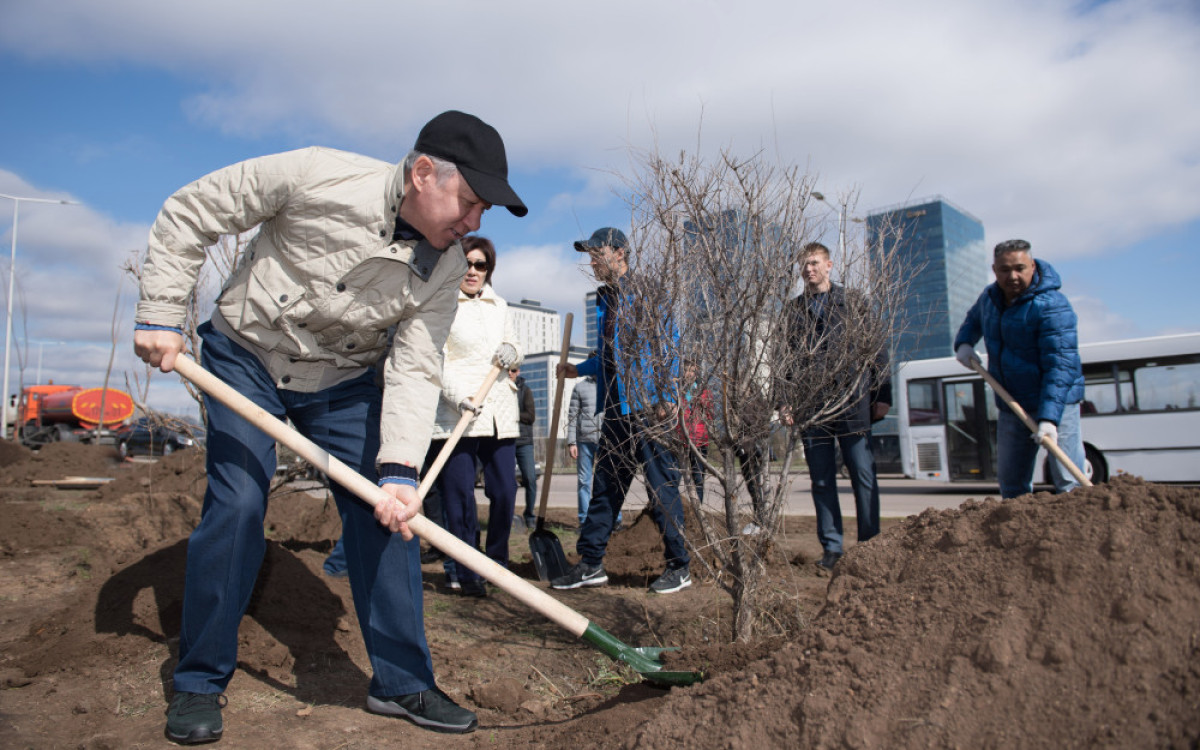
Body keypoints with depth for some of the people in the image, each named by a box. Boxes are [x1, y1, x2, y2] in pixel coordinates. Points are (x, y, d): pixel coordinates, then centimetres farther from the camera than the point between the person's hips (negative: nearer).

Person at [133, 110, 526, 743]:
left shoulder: (445, 266, -15)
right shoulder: (316, 177, -26)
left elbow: (416, 369, -17)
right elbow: (188, 215, -14)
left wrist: (400, 468, -29)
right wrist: (160, 314, -16)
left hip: (343, 381, 3)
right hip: (246, 358, -3)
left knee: (386, 512, -4)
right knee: (236, 507, -10)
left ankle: (401, 681, 10)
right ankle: (199, 682, 12)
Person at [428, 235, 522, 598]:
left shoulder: (499, 305, 20)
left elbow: (512, 348, 26)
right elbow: (435, 358, -7)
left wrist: (512, 352, 1)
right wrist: (455, 395, -23)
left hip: (500, 412, 5)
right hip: (455, 412, -5)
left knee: (504, 490, 3)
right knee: (459, 493, -6)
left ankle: (497, 564, 21)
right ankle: (465, 571, 5)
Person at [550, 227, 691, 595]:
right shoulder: (605, 300, 19)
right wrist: (578, 369, 31)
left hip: (648, 407, -8)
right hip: (615, 410, 8)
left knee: (662, 487, 0)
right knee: (604, 486, 11)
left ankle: (679, 567, 12)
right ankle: (590, 564, 20)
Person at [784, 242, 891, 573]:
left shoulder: (853, 302, 9)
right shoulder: (793, 310, 13)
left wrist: (882, 394, -1)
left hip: (853, 403, -2)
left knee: (864, 476, 0)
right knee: (822, 481, 6)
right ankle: (831, 548, 15)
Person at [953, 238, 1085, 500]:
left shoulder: (1051, 306, -19)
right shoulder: (989, 297, 4)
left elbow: (1060, 366, -25)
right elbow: (973, 320, 29)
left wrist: (1049, 418, -34)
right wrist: (964, 343, 6)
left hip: (1054, 402, -7)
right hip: (1010, 406, 7)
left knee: (1069, 482, -11)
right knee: (1011, 483, 14)